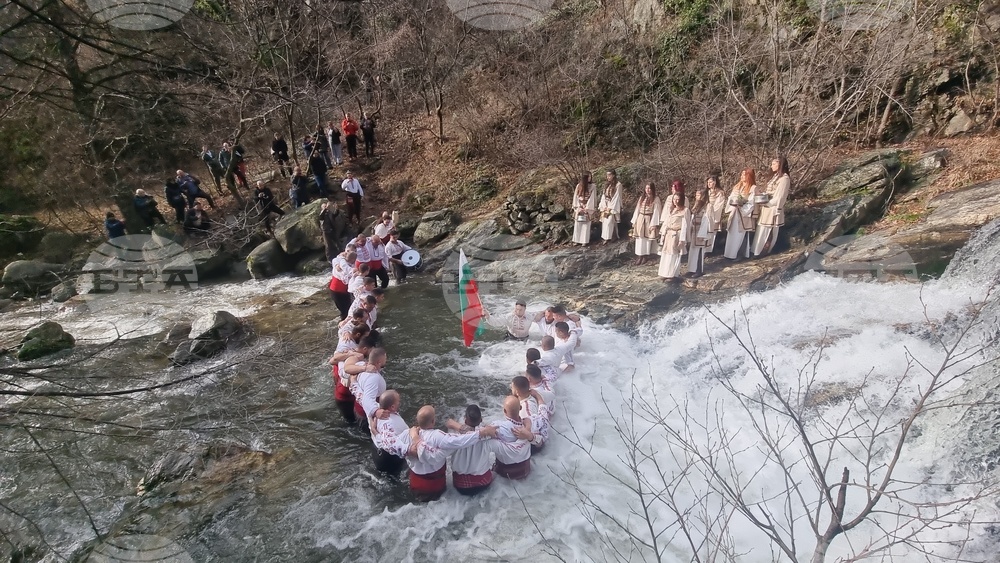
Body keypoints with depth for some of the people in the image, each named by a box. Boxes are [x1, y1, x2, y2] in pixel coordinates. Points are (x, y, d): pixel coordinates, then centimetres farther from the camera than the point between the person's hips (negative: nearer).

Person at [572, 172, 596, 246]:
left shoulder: (592, 187, -3)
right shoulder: (578, 186, 3)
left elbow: (592, 198, -5)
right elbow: (576, 197, 5)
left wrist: (587, 208, -9)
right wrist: (575, 207, 1)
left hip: (588, 208, -2)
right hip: (579, 208, 2)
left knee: (586, 225, 1)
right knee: (577, 224, 4)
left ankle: (585, 241, 7)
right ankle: (577, 240, 13)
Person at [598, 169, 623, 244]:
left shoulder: (618, 184, -9)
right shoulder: (607, 184, 13)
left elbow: (617, 197, -12)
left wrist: (612, 208, -15)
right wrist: (601, 205, 9)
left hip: (613, 206, -7)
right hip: (605, 205, 7)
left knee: (609, 222, -10)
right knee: (604, 222, 6)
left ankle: (607, 238, -6)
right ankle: (605, 237, 13)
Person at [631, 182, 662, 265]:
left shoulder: (656, 199, -5)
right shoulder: (642, 198, 9)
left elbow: (656, 212, -9)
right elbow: (637, 209, 11)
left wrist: (653, 224, -16)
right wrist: (634, 221, 7)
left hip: (649, 220, -4)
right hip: (640, 220, 4)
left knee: (647, 239, 3)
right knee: (640, 239, 5)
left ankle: (645, 256, 12)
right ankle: (639, 256, 12)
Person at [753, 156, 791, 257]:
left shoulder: (784, 178, -13)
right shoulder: (776, 176, 16)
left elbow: (779, 198, -17)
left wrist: (764, 203, -14)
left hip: (773, 210, -9)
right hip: (767, 209, 9)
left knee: (768, 233, 1)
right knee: (762, 232, 11)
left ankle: (760, 253, 9)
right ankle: (757, 252, 17)